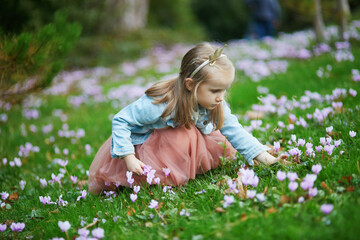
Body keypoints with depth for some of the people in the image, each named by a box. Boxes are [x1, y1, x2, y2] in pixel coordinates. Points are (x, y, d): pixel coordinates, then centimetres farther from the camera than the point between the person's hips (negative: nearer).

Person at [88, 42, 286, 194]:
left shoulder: (216, 104, -19)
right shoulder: (159, 103, -37)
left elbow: (234, 130, -10)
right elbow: (120, 120, -28)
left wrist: (265, 158, -16)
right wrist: (129, 158, -30)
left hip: (181, 142, 6)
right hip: (142, 142, -6)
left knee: (224, 148, -6)